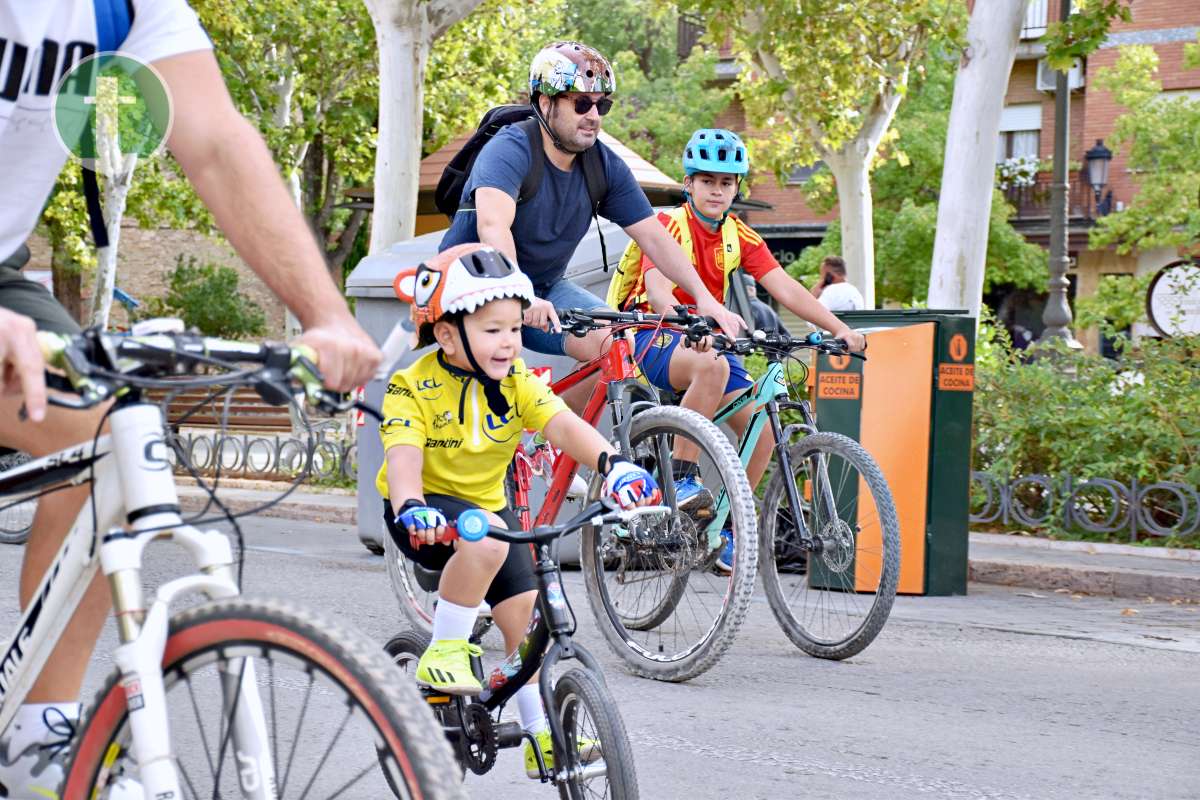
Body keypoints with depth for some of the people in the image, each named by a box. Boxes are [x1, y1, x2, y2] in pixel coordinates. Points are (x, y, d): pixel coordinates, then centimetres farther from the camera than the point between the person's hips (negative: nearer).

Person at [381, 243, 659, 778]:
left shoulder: (517, 383, -6)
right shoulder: (413, 388, -19)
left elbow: (564, 426, -20)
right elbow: (403, 455, -32)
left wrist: (613, 464, -40)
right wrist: (411, 509, -53)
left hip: (488, 505, 6)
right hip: (429, 514, -6)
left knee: (526, 612, -3)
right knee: (485, 538, -36)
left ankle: (542, 736, 7)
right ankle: (443, 652, -21)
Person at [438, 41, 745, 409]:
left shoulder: (606, 166, -5)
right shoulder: (509, 150, -24)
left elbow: (654, 237, -6)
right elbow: (493, 225, -41)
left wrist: (705, 299, -19)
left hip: (544, 288, 5)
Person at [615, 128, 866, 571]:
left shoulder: (740, 237, 4)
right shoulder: (669, 225, -13)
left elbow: (785, 288, -4)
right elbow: (657, 288, -30)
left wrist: (840, 329, -16)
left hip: (707, 339, 6)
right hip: (654, 337, -6)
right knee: (712, 365, -39)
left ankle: (728, 527, 5)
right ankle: (681, 477, -30)